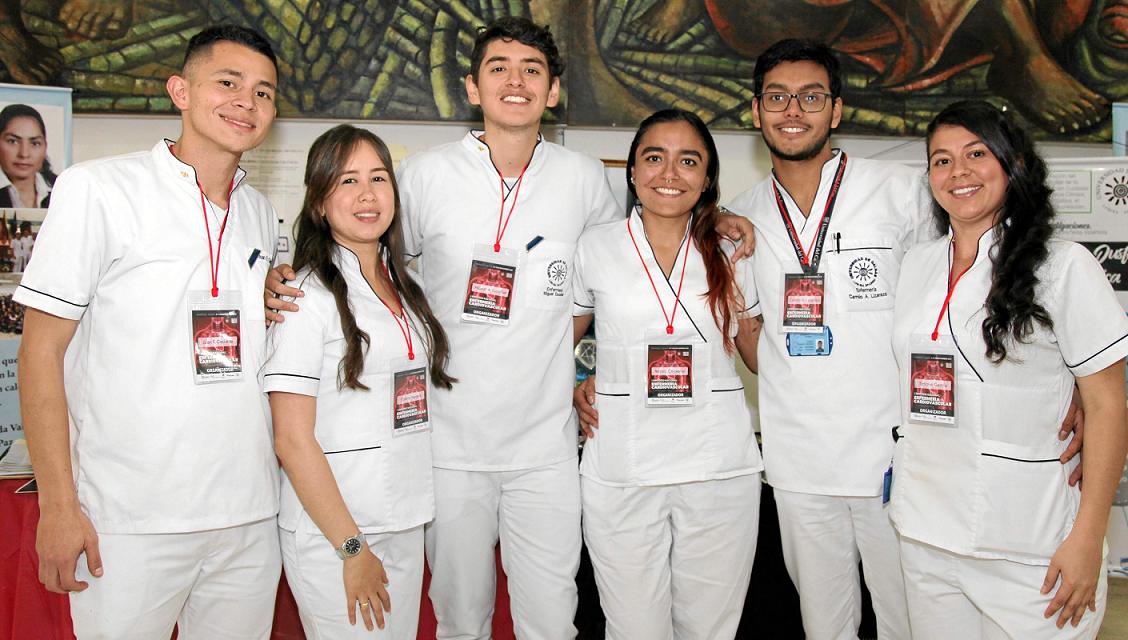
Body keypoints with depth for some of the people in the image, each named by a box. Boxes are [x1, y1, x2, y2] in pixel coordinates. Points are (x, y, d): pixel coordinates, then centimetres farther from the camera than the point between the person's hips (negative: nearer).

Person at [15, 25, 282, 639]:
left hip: (250, 518, 5)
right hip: (129, 524, -5)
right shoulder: (97, 188, -6)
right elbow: (41, 350, -7)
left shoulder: (264, 216, 11)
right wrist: (59, 506, -11)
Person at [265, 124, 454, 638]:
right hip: (328, 532, -6)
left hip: (407, 526, 7)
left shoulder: (403, 288, 10)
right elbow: (292, 439, -15)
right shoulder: (309, 296, -11)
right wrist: (352, 547, -15)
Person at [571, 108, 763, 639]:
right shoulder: (594, 247, 3)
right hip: (622, 470, -1)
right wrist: (571, 390, 0)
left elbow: (761, 357, 14)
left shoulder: (732, 252, 6)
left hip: (720, 470, 1)